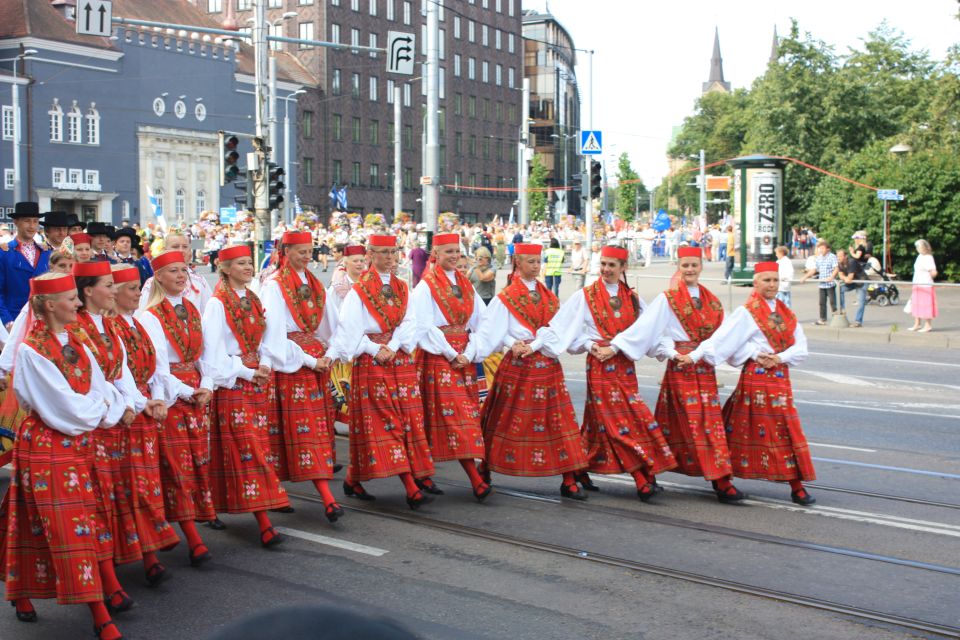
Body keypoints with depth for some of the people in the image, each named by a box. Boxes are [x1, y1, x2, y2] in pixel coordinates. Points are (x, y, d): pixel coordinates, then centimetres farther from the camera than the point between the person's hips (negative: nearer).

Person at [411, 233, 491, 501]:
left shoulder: (465, 285, 14)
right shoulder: (426, 286, -3)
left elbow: (479, 322, 8)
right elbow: (425, 327, -10)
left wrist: (469, 353, -7)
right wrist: (451, 355, -13)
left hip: (464, 357, 6)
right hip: (437, 357, -6)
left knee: (466, 414, 3)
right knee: (454, 416, -10)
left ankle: (422, 474, 13)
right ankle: (475, 480, -14)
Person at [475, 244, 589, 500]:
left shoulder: (549, 296, 11)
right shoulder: (506, 297, 0)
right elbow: (493, 330, -5)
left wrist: (533, 346, -13)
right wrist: (513, 344, -20)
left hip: (548, 366, 4)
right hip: (517, 367, -4)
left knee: (559, 421, -1)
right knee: (507, 420, 3)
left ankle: (569, 481, 2)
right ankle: (485, 471, 19)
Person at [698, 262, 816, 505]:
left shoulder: (785, 312, 12)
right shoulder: (747, 312, -4)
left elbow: (800, 347, 5)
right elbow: (723, 341, -14)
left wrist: (779, 358, -10)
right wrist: (755, 355, -20)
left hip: (780, 378, 5)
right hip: (756, 377, -5)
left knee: (786, 430, 4)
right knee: (750, 429, -1)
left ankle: (797, 486, 8)